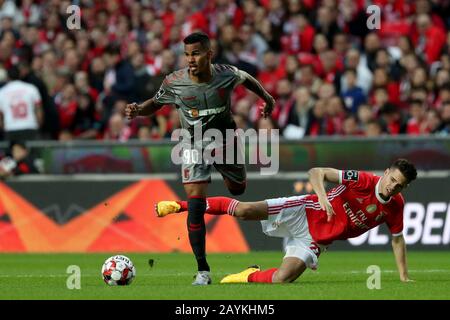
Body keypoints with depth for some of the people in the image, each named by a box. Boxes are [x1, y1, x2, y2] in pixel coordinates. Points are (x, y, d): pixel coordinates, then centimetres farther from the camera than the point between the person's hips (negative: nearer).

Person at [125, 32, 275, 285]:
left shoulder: (227, 75, -16)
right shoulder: (174, 82, -18)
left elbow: (246, 78, 8)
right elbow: (156, 103, 0)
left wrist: (267, 98, 18)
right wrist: (138, 110, -19)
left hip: (226, 140, 2)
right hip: (194, 146, -2)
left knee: (238, 190, 21)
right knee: (196, 205, -15)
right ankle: (203, 271, -11)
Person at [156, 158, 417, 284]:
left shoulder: (396, 207, -5)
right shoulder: (364, 181, -16)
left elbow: (398, 239, 10)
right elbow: (316, 172, -17)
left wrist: (404, 277, 6)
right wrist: (323, 197, -36)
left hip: (315, 240, 3)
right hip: (304, 213, -3)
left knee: (281, 278, -21)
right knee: (244, 209, -19)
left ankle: (250, 276, 12)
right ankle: (179, 206, -5)